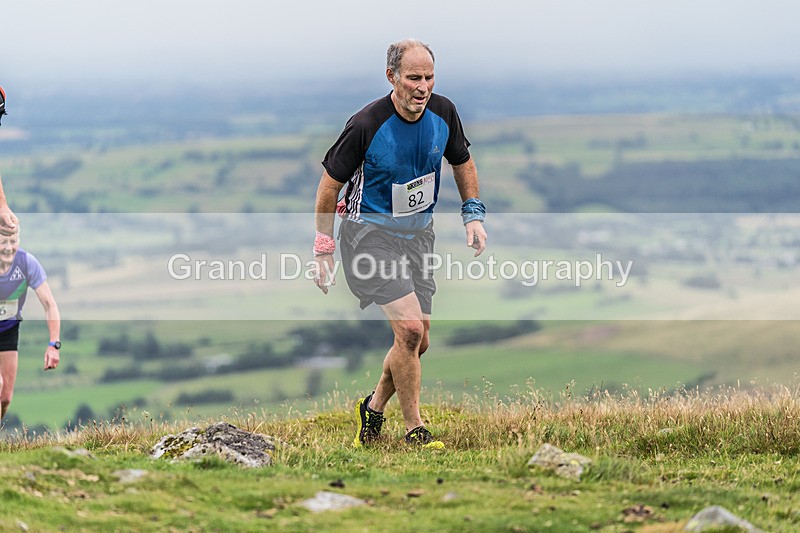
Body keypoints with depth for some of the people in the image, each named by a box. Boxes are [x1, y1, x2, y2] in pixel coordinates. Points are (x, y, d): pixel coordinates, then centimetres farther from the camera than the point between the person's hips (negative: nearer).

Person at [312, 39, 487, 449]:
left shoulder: (443, 113, -7)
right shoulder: (366, 125, -21)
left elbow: (462, 162, 14)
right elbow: (330, 183, -10)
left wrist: (473, 215, 5)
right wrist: (323, 248, -8)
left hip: (418, 233, 6)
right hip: (370, 233, -6)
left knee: (417, 341, 6)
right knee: (410, 328, -20)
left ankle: (374, 408, 30)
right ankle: (414, 430, -8)